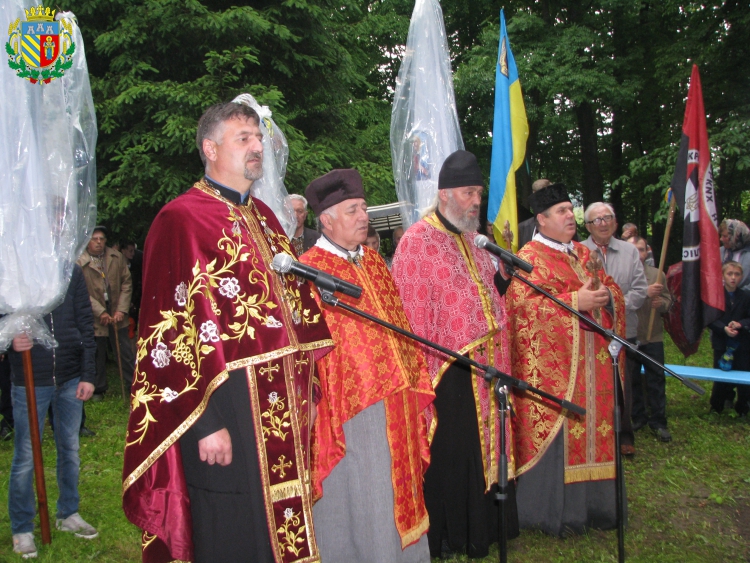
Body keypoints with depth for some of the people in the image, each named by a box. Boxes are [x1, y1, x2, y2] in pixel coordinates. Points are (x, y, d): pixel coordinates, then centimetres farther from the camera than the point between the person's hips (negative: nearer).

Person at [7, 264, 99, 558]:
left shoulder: (72, 272, 0)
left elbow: (85, 324, 2)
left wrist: (88, 375, -1)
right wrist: (12, 341, -23)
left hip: (70, 379, 3)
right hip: (29, 382, -2)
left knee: (70, 451, 14)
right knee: (26, 457, 6)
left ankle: (68, 514, 32)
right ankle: (21, 529, 23)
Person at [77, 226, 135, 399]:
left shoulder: (117, 257, 4)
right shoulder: (79, 262, -8)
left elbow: (126, 283, 5)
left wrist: (121, 310, -4)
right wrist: (100, 313, -14)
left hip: (116, 314, 3)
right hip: (94, 317, -2)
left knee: (125, 352, 7)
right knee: (97, 355, 9)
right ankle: (98, 389, 24)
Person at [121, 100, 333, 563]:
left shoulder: (263, 217, 14)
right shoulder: (181, 221, -10)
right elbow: (179, 329, -15)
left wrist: (307, 387, 13)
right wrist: (206, 423, -18)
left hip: (281, 406, 7)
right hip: (226, 407, -7)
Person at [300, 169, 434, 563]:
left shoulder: (373, 260, 11)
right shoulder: (310, 269, -12)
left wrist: (414, 374, 13)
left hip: (395, 395, 7)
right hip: (352, 402, -7)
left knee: (400, 485, 18)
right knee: (363, 495, 5)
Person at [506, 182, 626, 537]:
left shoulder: (585, 255, 17)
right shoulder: (529, 259, -5)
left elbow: (613, 291, 18)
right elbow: (523, 303, -18)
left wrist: (606, 297, -6)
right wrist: (574, 301, -21)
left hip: (593, 364, 7)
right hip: (552, 367, -7)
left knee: (593, 427, 10)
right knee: (555, 435, -2)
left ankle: (592, 503, 24)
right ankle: (554, 511, 12)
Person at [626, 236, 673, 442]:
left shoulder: (658, 274, 7)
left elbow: (668, 299, 10)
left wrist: (661, 303, -11)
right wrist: (646, 293, -24)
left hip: (653, 336, 2)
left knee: (656, 379, 6)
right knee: (632, 380, 10)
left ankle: (658, 421, 16)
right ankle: (637, 417, 25)